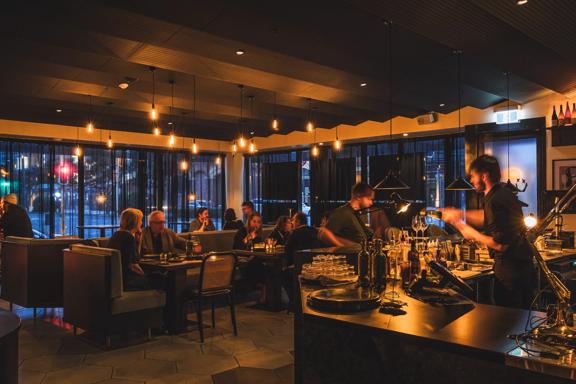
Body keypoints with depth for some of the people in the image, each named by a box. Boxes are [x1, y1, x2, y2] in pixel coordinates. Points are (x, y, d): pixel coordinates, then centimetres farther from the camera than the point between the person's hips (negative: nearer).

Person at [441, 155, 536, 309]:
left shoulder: (495, 201, -23)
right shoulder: (503, 192, 8)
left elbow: (500, 245, -24)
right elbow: (488, 218, 24)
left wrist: (473, 234, -11)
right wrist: (460, 214, 20)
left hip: (510, 273, -10)